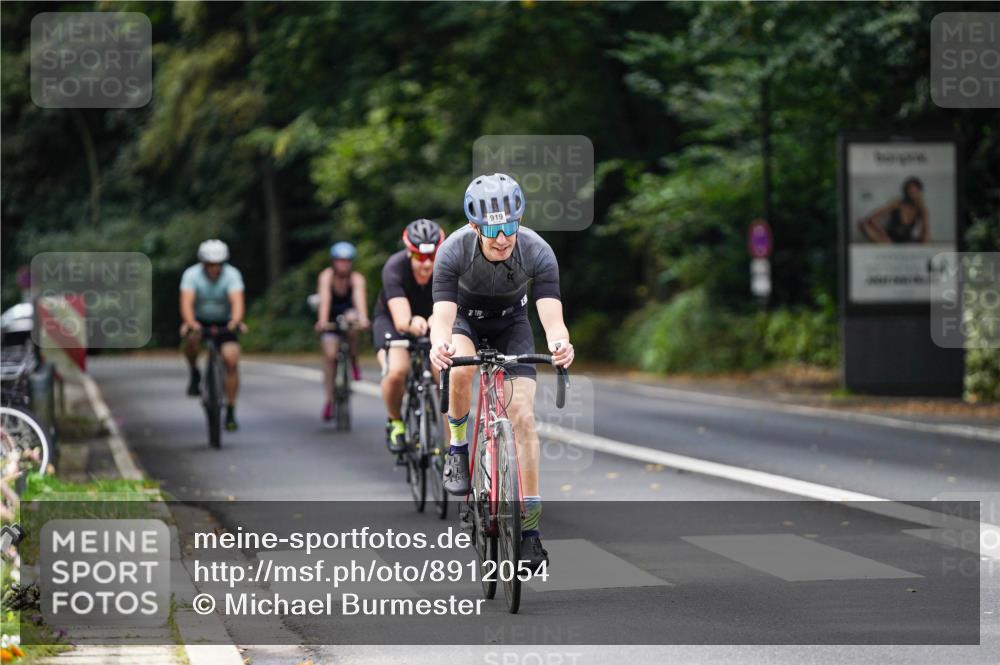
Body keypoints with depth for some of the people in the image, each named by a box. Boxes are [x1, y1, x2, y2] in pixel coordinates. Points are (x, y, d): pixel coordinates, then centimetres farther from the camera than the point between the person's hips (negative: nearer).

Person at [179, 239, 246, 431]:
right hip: (199, 321, -1)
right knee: (191, 338, -36)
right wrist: (190, 323, -51)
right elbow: (186, 302, -32)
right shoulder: (191, 275, -19)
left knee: (231, 361, -18)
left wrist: (236, 321, -53)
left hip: (224, 324, 1)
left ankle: (230, 411, -6)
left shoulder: (232, 275, -18)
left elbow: (237, 301, -33)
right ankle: (195, 374, -7)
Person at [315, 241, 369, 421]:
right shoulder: (326, 276, -24)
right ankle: (329, 399, -4)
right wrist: (322, 322, -52)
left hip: (349, 311, 0)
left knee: (351, 318, -35)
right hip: (330, 317, 0)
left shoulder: (356, 278, -23)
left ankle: (354, 362, -14)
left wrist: (363, 318, -57)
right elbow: (324, 299, -36)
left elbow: (359, 298, -39)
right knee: (330, 355, -13)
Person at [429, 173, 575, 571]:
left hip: (511, 322, 1)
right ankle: (458, 447, -7)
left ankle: (530, 526, -7)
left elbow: (552, 316, -39)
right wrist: (439, 344, -64)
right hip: (466, 317, -1)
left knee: (523, 415, -13)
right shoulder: (454, 251, -33)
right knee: (461, 370, -35)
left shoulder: (537, 252, -31)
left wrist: (560, 343, -62)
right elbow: (443, 315, -40)